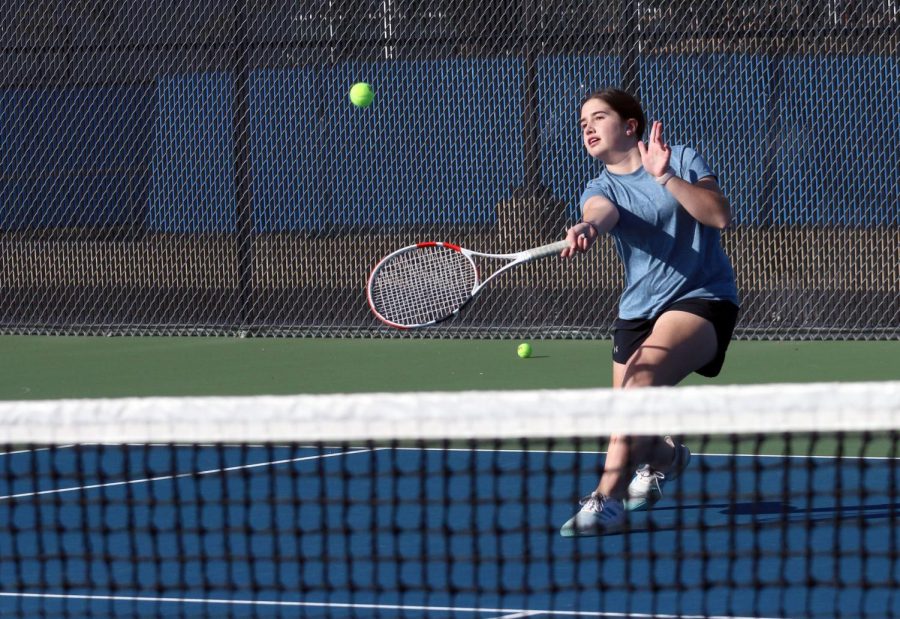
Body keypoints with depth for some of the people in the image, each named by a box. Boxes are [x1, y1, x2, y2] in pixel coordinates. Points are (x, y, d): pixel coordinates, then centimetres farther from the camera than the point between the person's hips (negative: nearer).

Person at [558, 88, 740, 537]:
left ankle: (608, 500, -37)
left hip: (702, 297, -4)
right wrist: (585, 228, -46)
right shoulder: (601, 189, 5)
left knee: (641, 376, -31)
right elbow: (601, 213, -22)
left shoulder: (682, 160, 2)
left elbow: (720, 216, -12)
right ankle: (666, 454, 40)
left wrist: (666, 178, -21)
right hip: (638, 310, 5)